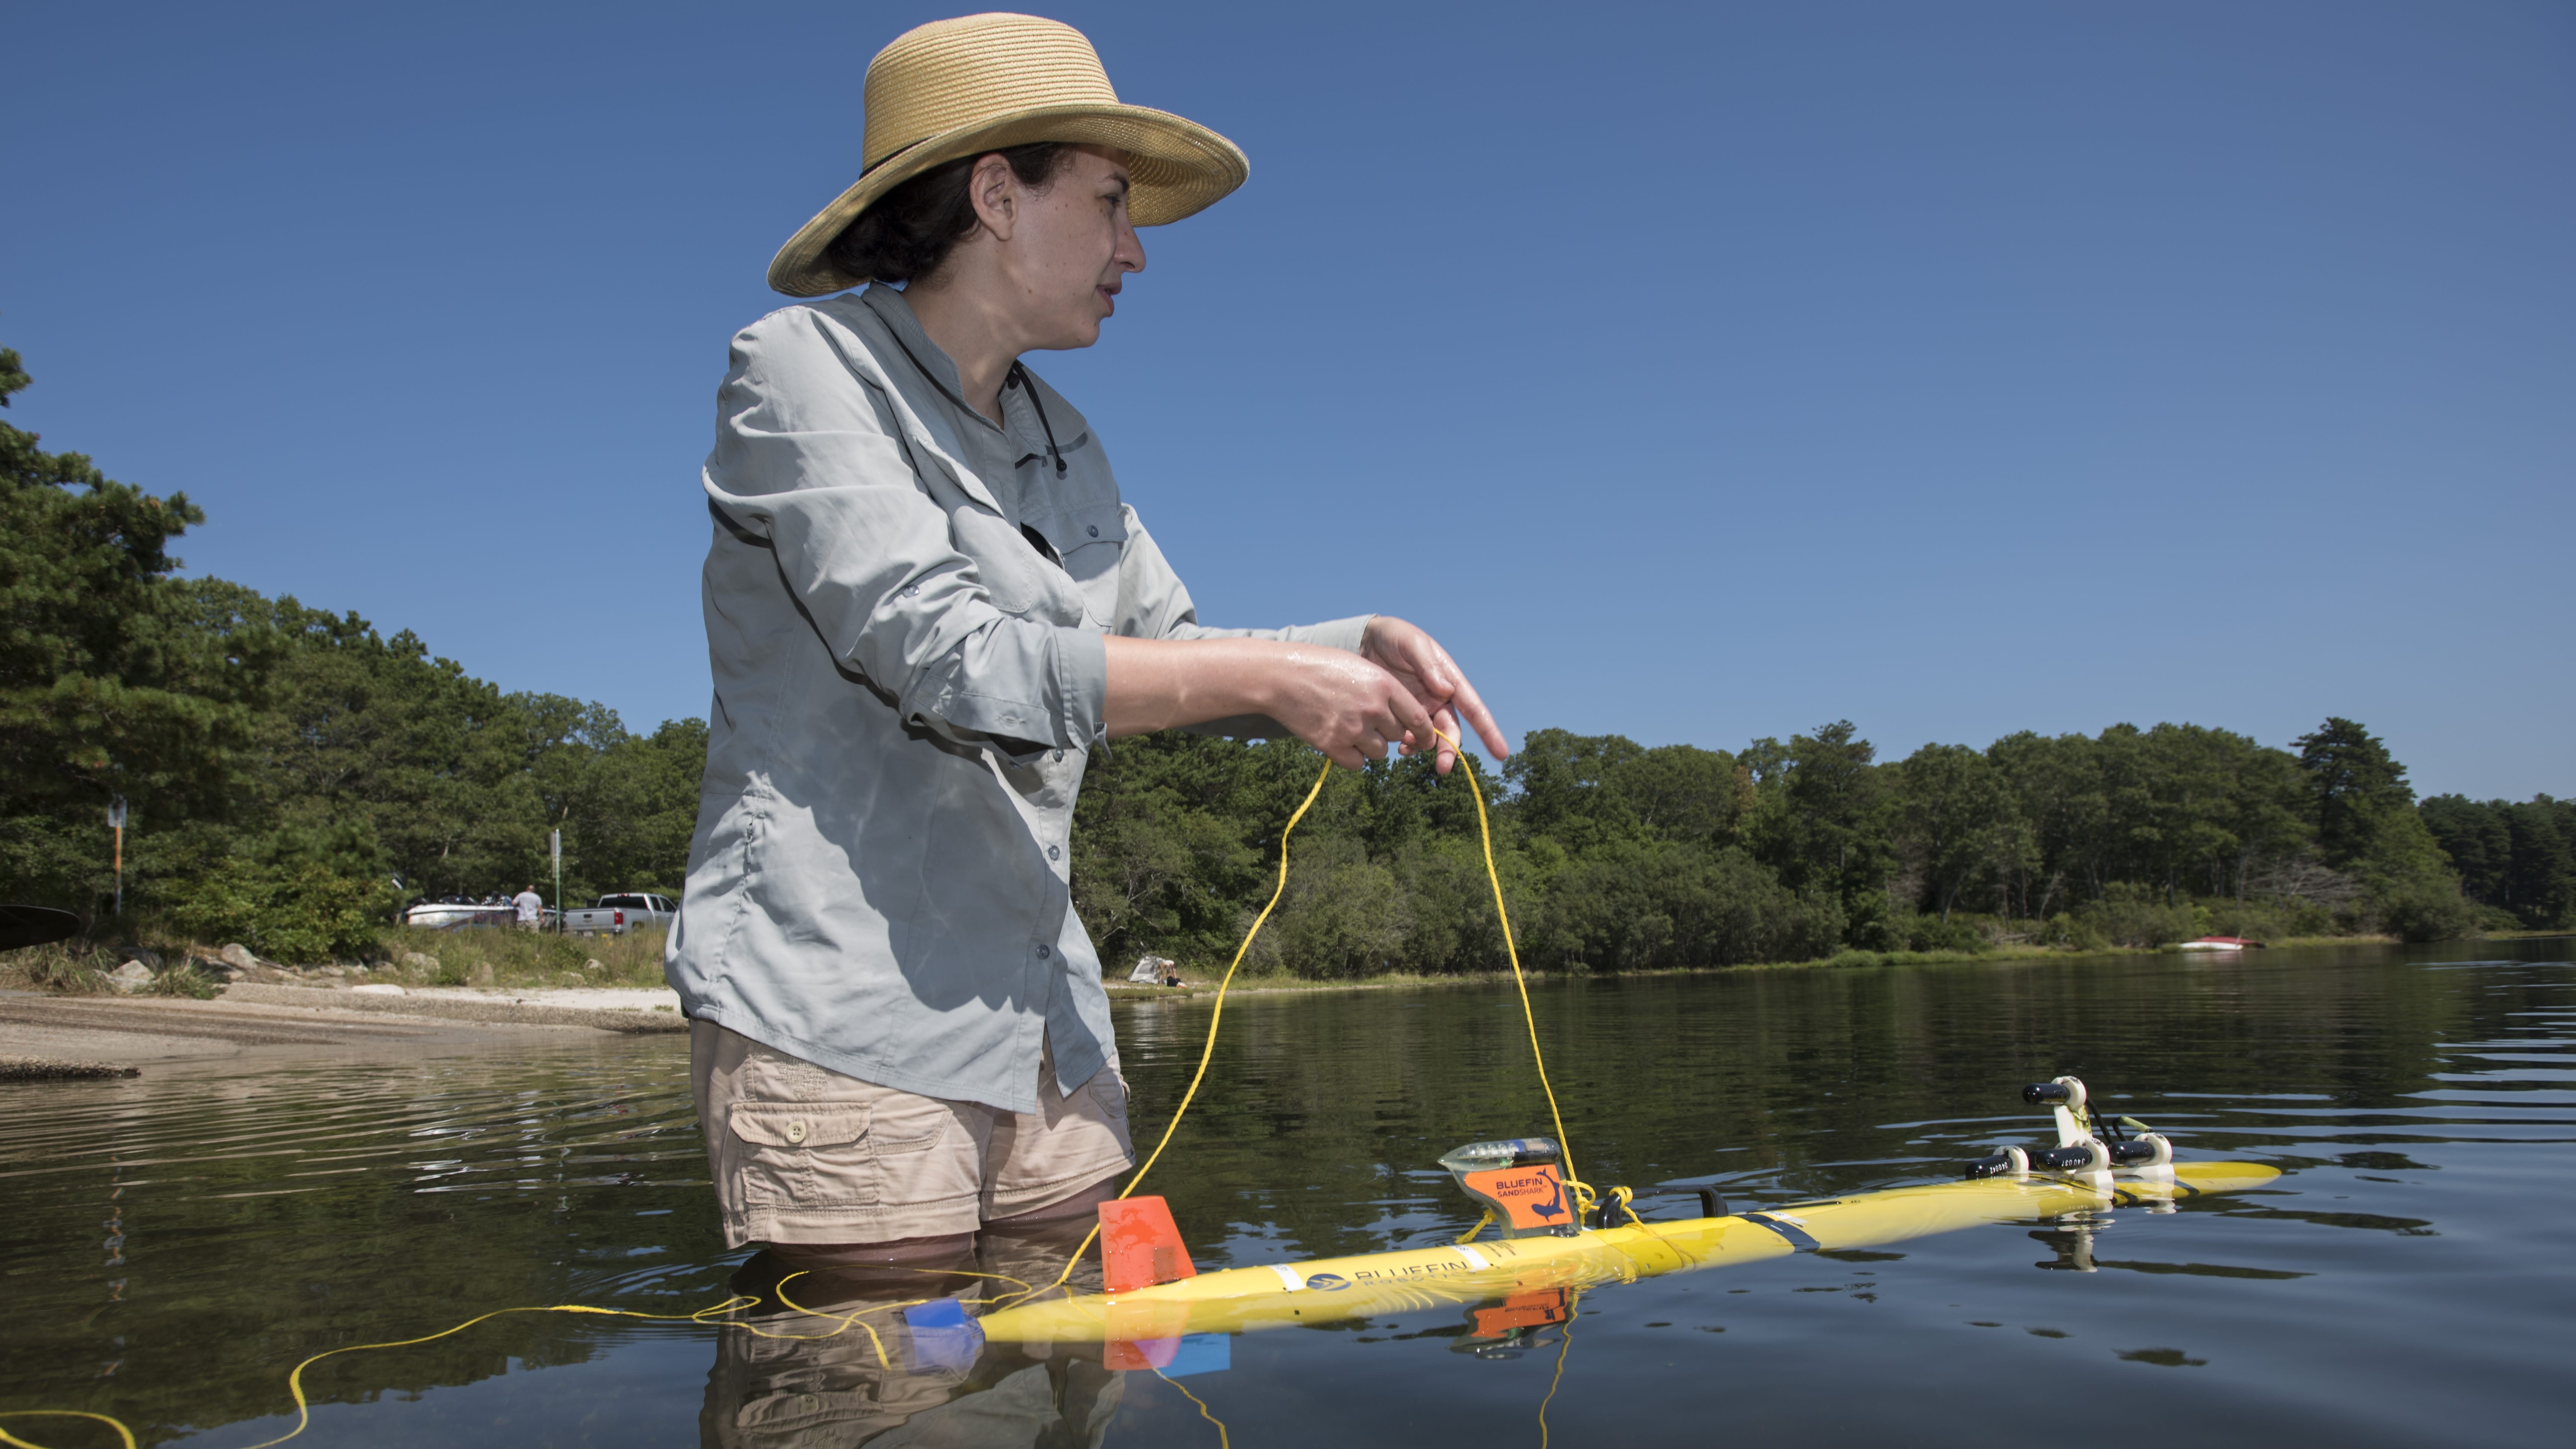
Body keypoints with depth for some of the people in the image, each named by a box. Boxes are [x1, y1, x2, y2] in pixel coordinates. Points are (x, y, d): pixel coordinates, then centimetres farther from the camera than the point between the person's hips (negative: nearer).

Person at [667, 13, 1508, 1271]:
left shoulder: (1056, 437, 16)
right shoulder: (802, 367, -6)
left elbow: (1168, 651, 18)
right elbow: (949, 664, -18)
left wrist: (1363, 645, 0)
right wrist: (1270, 674, -16)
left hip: (1042, 1018, 7)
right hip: (838, 1020, -7)